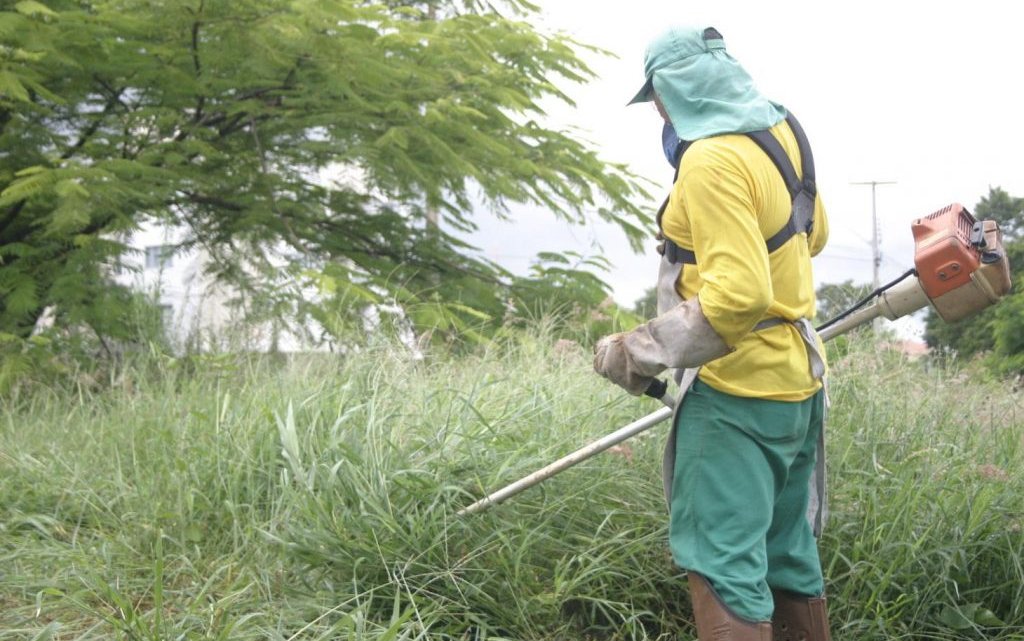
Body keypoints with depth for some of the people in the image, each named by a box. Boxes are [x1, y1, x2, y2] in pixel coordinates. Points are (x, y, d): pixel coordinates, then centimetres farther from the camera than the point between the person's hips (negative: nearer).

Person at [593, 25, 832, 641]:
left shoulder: (713, 159, -20)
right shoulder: (782, 130, 6)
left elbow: (738, 296, -27)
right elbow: (813, 232, 22)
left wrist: (639, 352, -20)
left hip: (738, 392, -9)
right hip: (798, 380, 10)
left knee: (722, 559, -8)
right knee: (789, 551, 19)